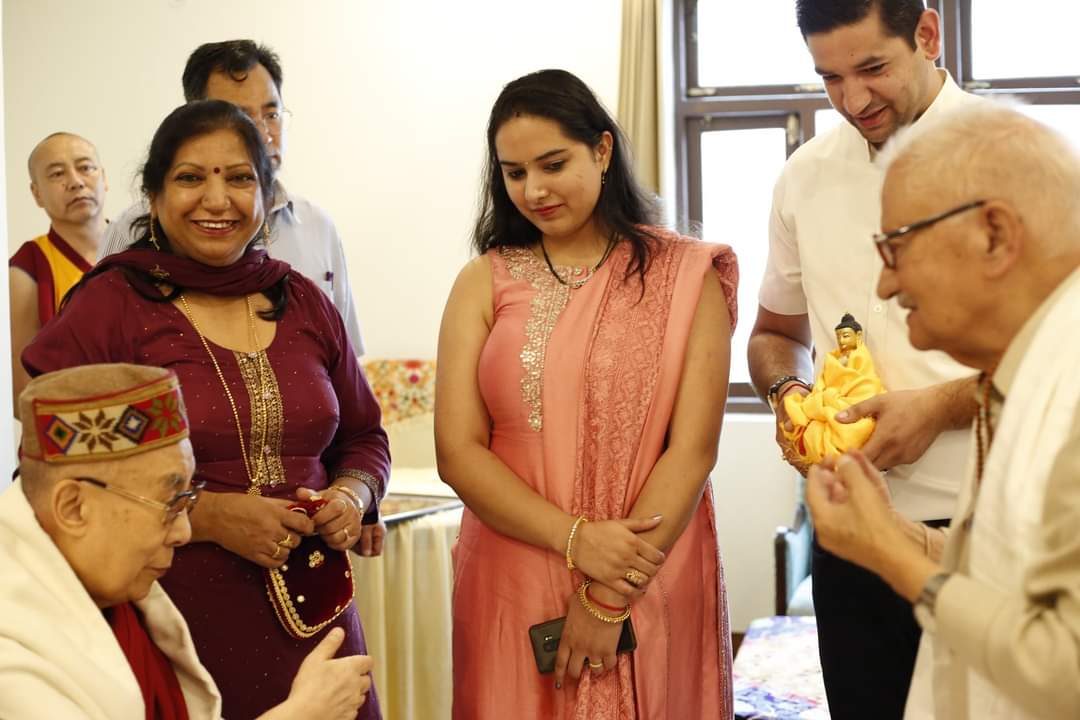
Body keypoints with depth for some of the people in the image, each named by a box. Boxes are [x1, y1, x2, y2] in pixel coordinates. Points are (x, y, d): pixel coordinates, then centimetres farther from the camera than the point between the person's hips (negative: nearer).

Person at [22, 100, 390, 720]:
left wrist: (353, 494, -4)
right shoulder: (110, 307, -7)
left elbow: (363, 437, 18)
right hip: (173, 629, -4)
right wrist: (206, 517, -17)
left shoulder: (303, 302, 7)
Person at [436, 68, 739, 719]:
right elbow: (458, 452, -4)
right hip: (513, 588, 1)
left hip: (654, 586, -1)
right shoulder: (484, 284, 3)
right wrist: (576, 540, -16)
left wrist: (610, 597, -12)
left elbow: (694, 448, -7)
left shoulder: (685, 277, -1)